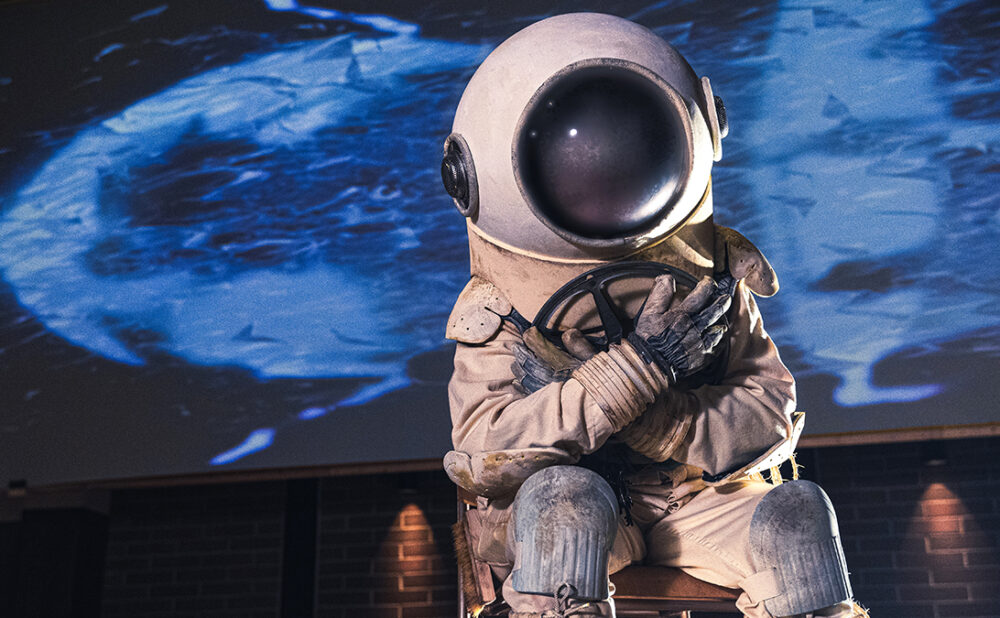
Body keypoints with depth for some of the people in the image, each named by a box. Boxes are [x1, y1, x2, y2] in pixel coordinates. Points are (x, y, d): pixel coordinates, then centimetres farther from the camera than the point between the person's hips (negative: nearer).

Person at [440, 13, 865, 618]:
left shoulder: (713, 277, -3)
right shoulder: (497, 311, -10)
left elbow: (774, 416, -6)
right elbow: (483, 455, -24)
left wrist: (660, 424, -27)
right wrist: (633, 370, -32)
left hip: (696, 494, 2)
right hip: (567, 517, -2)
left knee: (798, 511, -24)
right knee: (561, 495, -35)